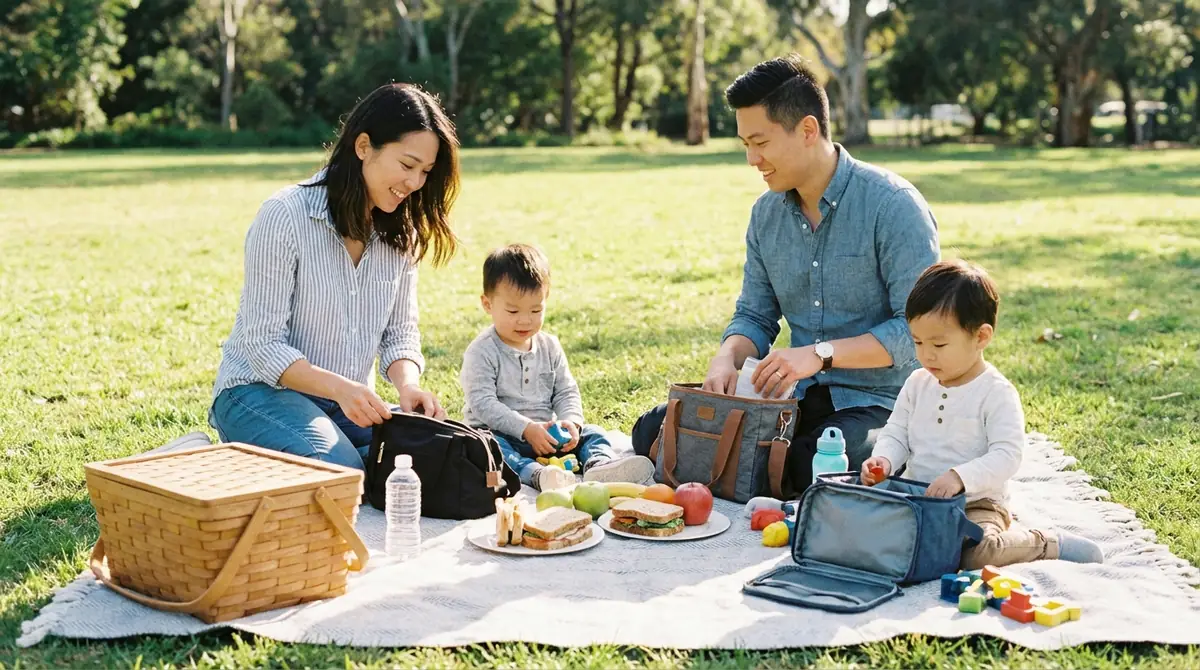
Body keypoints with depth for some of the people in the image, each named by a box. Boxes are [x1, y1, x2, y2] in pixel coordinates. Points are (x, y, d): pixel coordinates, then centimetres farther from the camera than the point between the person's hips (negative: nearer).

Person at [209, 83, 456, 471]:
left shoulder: (400, 234, 4)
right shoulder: (285, 216, -16)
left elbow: (400, 333, 5)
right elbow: (263, 344, -17)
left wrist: (407, 384, -18)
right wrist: (340, 387, -32)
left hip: (348, 399, 6)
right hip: (261, 389, -5)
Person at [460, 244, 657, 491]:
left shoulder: (550, 347, 9)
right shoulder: (481, 352, -9)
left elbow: (566, 392, 9)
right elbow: (483, 402, -18)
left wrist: (571, 421, -14)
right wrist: (526, 428, -27)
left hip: (545, 435, 6)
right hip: (502, 434, -6)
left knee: (591, 433, -9)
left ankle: (600, 464, -43)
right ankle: (537, 475, -61)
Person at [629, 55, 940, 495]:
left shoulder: (893, 205, -14)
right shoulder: (767, 213, 7)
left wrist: (821, 353, -26)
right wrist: (727, 358, -10)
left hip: (877, 401, -5)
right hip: (797, 394, 6)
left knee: (815, 470, -37)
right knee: (656, 432, -9)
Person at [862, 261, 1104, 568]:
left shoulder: (996, 393, -10)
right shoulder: (918, 383, 8)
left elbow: (1007, 455, -17)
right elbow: (896, 433, 11)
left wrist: (960, 476, -32)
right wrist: (884, 459, -12)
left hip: (976, 502, -6)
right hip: (917, 497, 6)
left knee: (978, 554, -33)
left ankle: (1047, 544, 1)